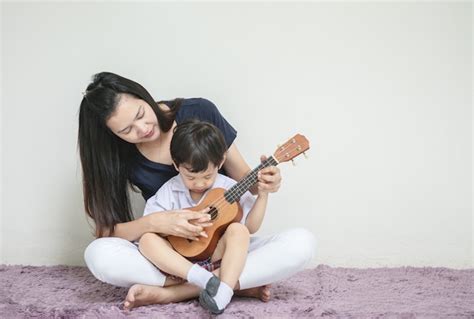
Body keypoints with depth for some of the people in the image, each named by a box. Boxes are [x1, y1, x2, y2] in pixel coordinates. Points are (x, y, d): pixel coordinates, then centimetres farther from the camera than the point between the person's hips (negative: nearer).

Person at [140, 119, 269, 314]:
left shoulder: (230, 189, -1)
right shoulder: (169, 191, 1)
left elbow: (251, 227, -2)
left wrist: (263, 195, -11)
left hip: (217, 255, 0)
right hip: (180, 260, 1)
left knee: (238, 230, -28)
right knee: (147, 240, -25)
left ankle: (223, 293, -40)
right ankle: (204, 279, -39)